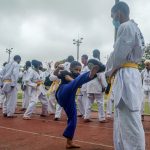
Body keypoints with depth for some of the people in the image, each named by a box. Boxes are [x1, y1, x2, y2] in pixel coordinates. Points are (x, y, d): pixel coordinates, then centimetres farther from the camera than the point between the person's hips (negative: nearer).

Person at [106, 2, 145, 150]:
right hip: (130, 74, 11)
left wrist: (109, 71, 5)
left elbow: (117, 56, -14)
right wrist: (114, 70, 9)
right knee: (122, 121, 16)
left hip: (125, 76, -11)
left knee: (130, 123, -9)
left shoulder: (125, 27, -9)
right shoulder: (134, 28, 22)